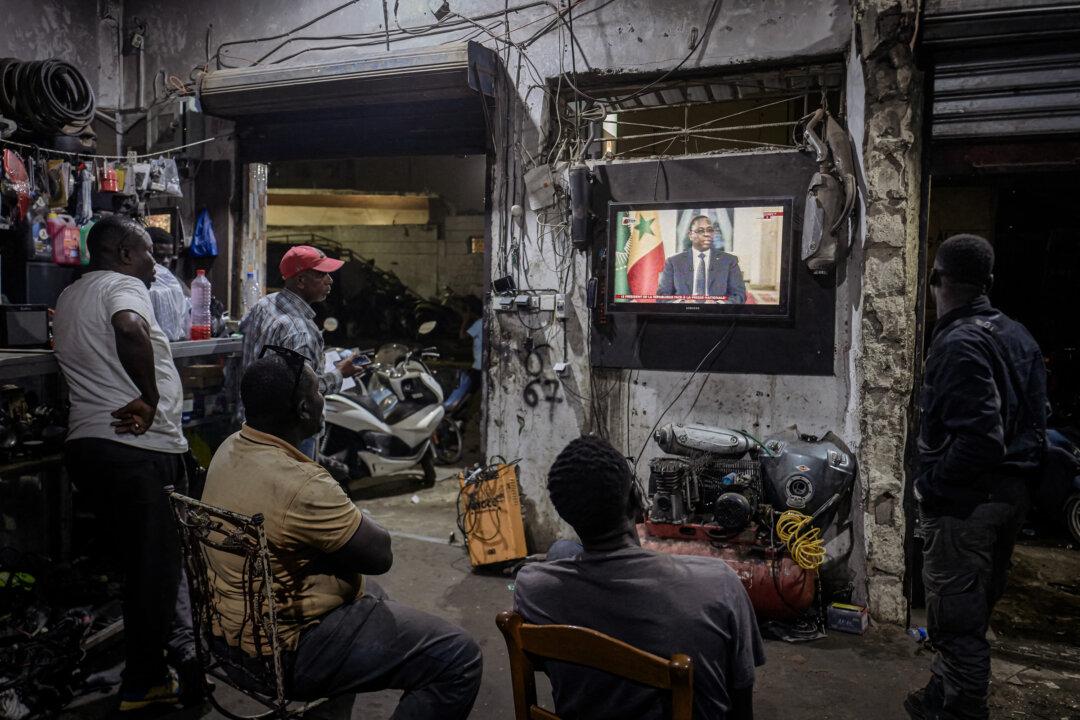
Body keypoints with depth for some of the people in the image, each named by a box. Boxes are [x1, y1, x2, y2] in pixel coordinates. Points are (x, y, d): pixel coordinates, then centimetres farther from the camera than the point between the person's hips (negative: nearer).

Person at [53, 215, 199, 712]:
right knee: (154, 563, 0)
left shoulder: (69, 297, 22)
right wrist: (150, 399, -20)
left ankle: (183, 657, 23)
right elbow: (131, 330, -29)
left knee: (151, 559, 15)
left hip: (88, 442, 10)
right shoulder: (123, 286, -8)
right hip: (136, 447, -10)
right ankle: (143, 684, 10)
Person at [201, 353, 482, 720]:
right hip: (286, 651, -10)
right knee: (460, 657, -10)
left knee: (372, 593, 34)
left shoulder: (230, 448, -2)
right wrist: (356, 516, -3)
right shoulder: (301, 485, -32)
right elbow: (380, 554, -18)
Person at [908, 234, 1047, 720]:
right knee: (977, 606, 21)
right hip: (1011, 492, 10)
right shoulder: (1017, 335, 8)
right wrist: (1020, 474, 17)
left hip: (965, 500, -10)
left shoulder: (959, 342, -20)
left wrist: (930, 486, -15)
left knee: (957, 619, 4)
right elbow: (1035, 421, 12)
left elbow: (979, 437, -27)